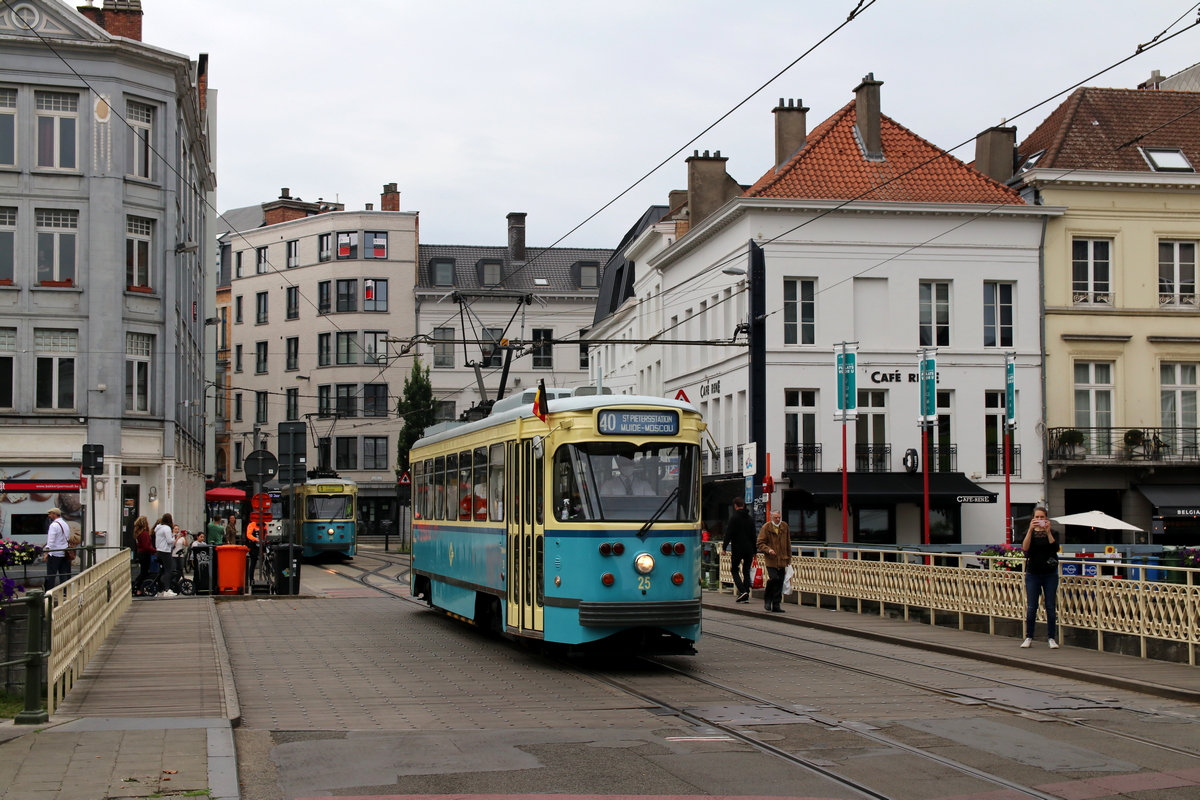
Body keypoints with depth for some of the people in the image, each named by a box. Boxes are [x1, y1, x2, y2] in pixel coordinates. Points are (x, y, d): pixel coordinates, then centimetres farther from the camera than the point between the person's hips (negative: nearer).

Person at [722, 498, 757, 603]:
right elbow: (753, 536, 16)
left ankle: (742, 591, -12)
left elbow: (728, 534, -13)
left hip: (737, 549, -5)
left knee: (734, 569, 7)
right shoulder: (750, 519, 11)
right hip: (749, 550, 5)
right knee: (746, 571, 9)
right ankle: (746, 596, 5)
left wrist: (724, 547, -10)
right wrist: (754, 550, 20)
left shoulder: (734, 518, -7)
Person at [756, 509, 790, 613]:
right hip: (771, 559, -4)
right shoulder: (766, 527, -2)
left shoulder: (784, 526, 11)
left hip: (782, 560, 4)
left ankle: (776, 605, 10)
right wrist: (768, 550, -20)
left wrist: (788, 558, 17)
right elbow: (760, 543, -2)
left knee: (780, 582, 3)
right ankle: (767, 598, 5)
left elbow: (788, 544, 19)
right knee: (774, 578, -19)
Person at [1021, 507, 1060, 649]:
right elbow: (1025, 548, -14)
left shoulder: (1052, 532, 5)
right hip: (1033, 574, 0)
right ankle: (1028, 638, 8)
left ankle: (1051, 638, 7)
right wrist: (1031, 530, -22)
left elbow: (1055, 548, -13)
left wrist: (1048, 531, -21)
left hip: (1050, 574, 0)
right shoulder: (1029, 533, 5)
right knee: (1031, 607, 1)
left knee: (1051, 607, 1)